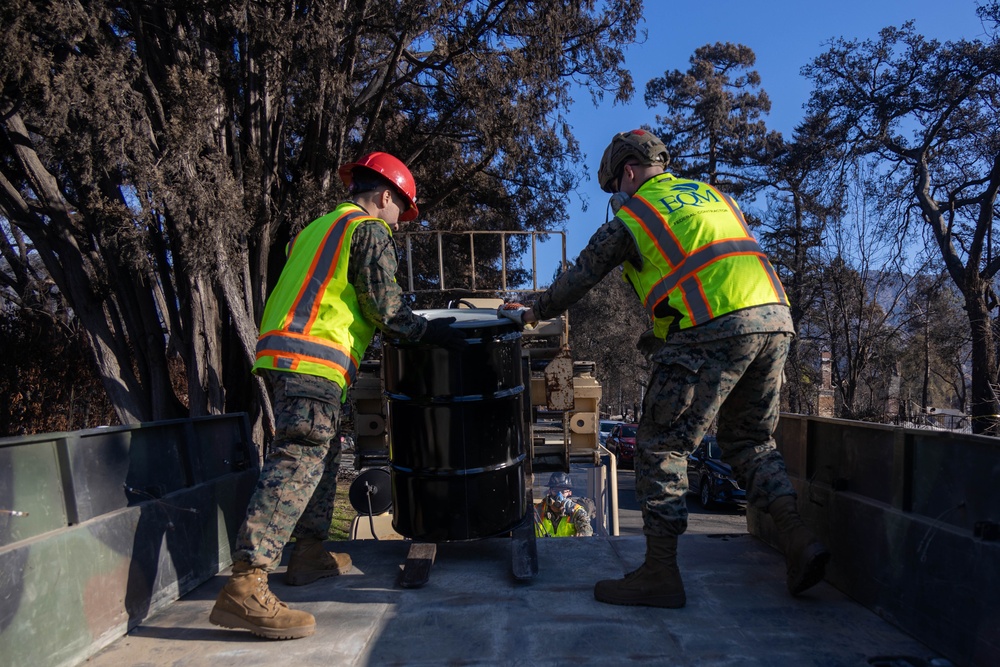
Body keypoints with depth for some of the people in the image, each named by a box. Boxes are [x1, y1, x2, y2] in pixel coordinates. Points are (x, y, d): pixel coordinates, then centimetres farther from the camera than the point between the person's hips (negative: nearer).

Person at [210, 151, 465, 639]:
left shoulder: (318, 228, 29)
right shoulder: (370, 230, 1)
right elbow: (384, 307, -5)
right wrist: (430, 331, 7)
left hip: (279, 352, 10)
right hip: (313, 360, -10)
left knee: (322, 453, 20)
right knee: (300, 462, -15)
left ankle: (310, 553, 28)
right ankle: (245, 586, -21)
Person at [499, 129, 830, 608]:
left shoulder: (630, 217, 9)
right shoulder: (714, 196, 27)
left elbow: (579, 278, 16)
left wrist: (532, 313, 33)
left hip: (712, 330, -7)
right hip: (775, 317, 7)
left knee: (661, 446, 1)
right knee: (748, 440, 21)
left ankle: (660, 573, 3)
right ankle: (798, 538, 8)